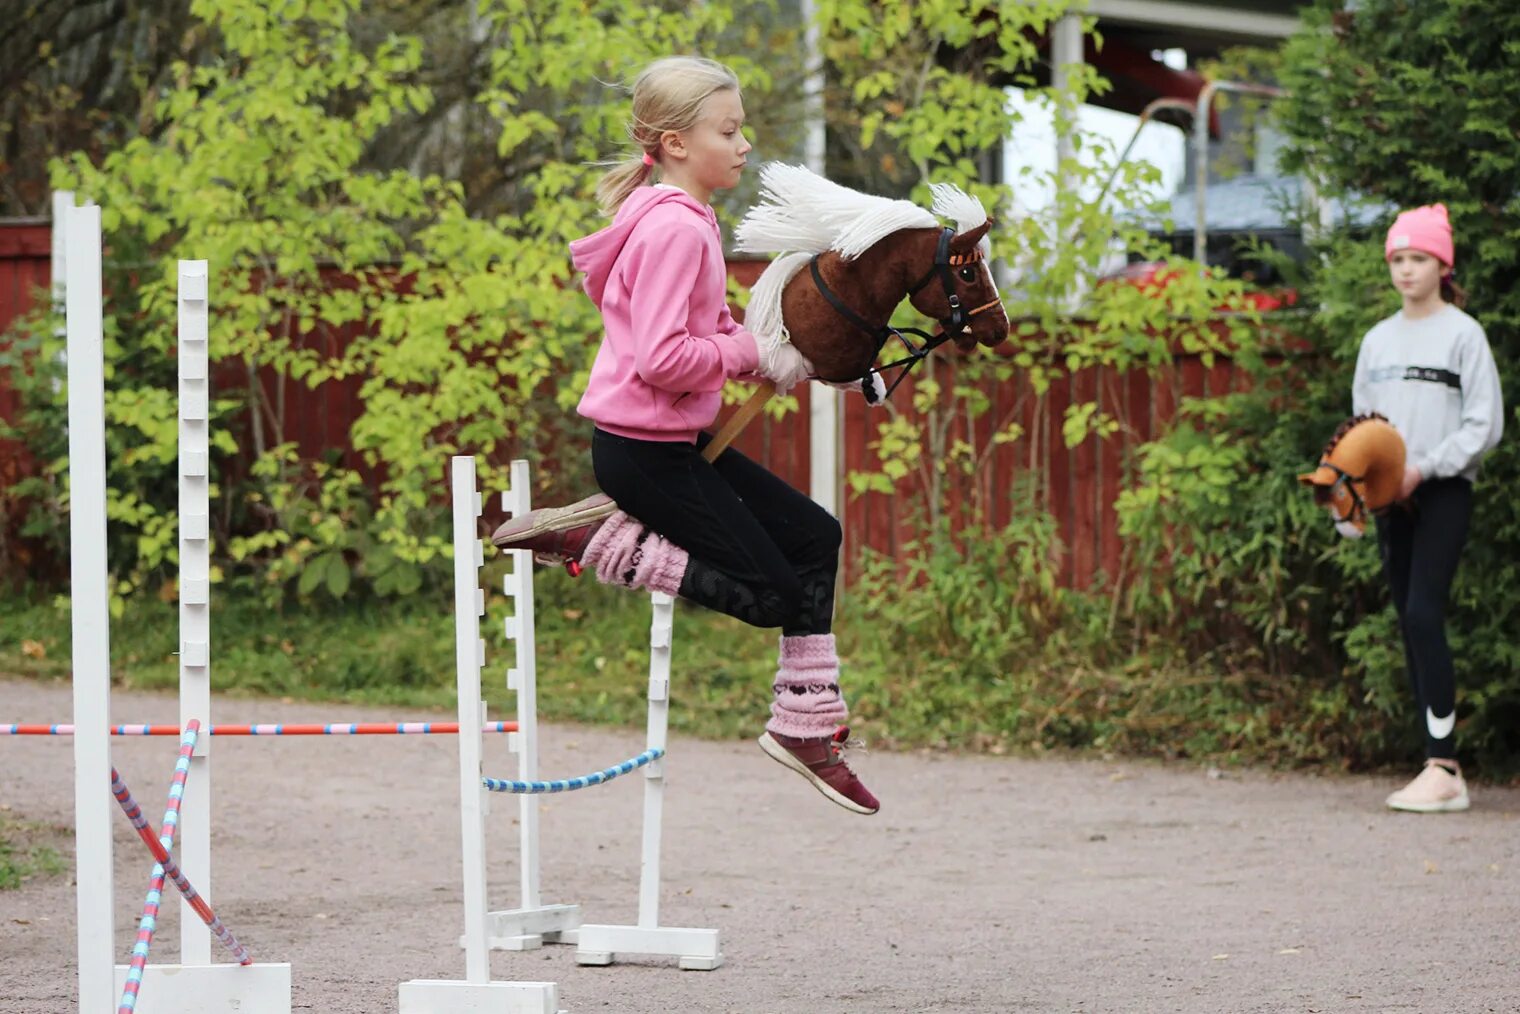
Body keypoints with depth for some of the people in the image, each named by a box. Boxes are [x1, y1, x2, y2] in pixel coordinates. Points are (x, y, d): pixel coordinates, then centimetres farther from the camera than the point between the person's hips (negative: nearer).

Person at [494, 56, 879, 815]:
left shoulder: (685, 222, 13)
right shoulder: (673, 228, -20)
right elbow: (661, 357, -28)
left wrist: (776, 356, 5)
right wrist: (752, 355, -15)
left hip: (676, 442, 10)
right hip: (644, 450, -10)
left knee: (813, 537, 11)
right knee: (771, 594, -5)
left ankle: (805, 725, 14)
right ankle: (596, 538, -3)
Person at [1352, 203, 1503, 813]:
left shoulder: (1463, 334, -3)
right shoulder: (1378, 340, 15)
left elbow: (1484, 424, -7)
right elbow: (1361, 419, 20)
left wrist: (1424, 467, -16)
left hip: (1444, 492, -6)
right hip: (1392, 497, 6)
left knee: (1423, 614, -18)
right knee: (1411, 624, 4)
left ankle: (1443, 767, -19)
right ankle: (1441, 767, 8)